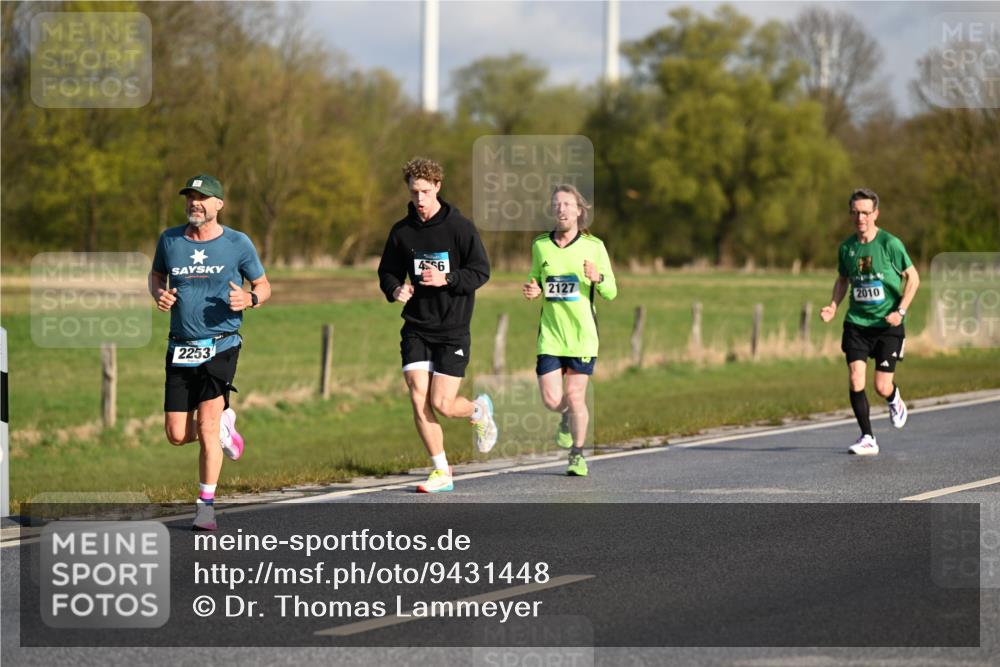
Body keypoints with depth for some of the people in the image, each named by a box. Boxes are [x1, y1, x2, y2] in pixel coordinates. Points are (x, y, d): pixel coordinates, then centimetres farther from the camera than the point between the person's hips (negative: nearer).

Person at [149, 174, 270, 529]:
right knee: (177, 434, 1)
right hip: (181, 349, 3)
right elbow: (156, 274, 23)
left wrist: (250, 298, -15)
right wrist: (159, 293, -1)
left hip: (220, 346, -3)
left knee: (205, 426, -13)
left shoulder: (238, 243, -2)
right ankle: (223, 425, 34)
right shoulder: (169, 240, 5)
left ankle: (206, 505, 0)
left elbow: (263, 285, 8)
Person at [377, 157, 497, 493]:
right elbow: (388, 272, 14)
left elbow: (481, 271, -7)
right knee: (419, 400, -7)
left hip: (453, 329, -3)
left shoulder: (460, 226, -7)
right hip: (416, 329, 3)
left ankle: (479, 409, 28)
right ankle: (441, 472, 5)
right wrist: (394, 290, -8)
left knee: (441, 404, -7)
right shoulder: (401, 231, 4)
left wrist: (446, 279, -22)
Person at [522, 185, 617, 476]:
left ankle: (577, 455, 17)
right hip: (550, 334, 2)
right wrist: (533, 291, -4)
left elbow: (611, 292, 1)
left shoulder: (594, 246, -2)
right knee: (551, 399, -5)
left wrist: (598, 278, -20)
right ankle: (568, 418, 31)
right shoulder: (540, 245, 4)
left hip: (583, 334, -2)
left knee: (575, 397, -3)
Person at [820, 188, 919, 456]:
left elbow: (913, 278, -3)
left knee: (882, 387, -4)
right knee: (856, 380, -12)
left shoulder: (890, 243, -11)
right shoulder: (846, 247, 2)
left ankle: (895, 401, 35)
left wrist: (900, 311, -13)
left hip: (888, 324, -3)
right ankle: (867, 439, -1)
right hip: (856, 322, 3)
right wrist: (833, 306, 2)